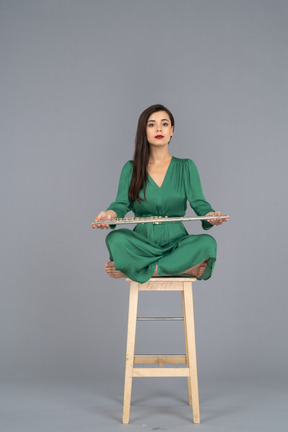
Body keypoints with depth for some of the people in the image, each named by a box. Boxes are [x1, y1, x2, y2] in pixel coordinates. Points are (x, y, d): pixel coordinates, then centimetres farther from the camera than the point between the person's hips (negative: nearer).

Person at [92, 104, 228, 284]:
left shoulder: (186, 167, 10)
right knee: (116, 238, -31)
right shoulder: (131, 168, 10)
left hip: (176, 241, 1)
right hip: (142, 241, -1)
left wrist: (212, 216, -26)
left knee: (207, 243, -31)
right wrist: (109, 215, -25)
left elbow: (199, 203, -1)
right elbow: (121, 203, -1)